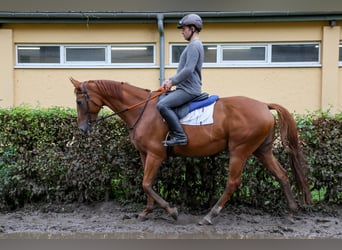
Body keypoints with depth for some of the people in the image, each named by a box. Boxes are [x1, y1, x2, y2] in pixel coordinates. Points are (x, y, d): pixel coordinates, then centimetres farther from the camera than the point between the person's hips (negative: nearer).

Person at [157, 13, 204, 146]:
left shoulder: (194, 46, -14)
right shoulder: (193, 45, 20)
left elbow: (188, 70, -24)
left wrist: (172, 81, -13)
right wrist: (170, 80, 13)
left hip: (189, 89, -11)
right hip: (185, 87, 11)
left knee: (162, 105, -25)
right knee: (160, 98, 19)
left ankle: (179, 136, -22)